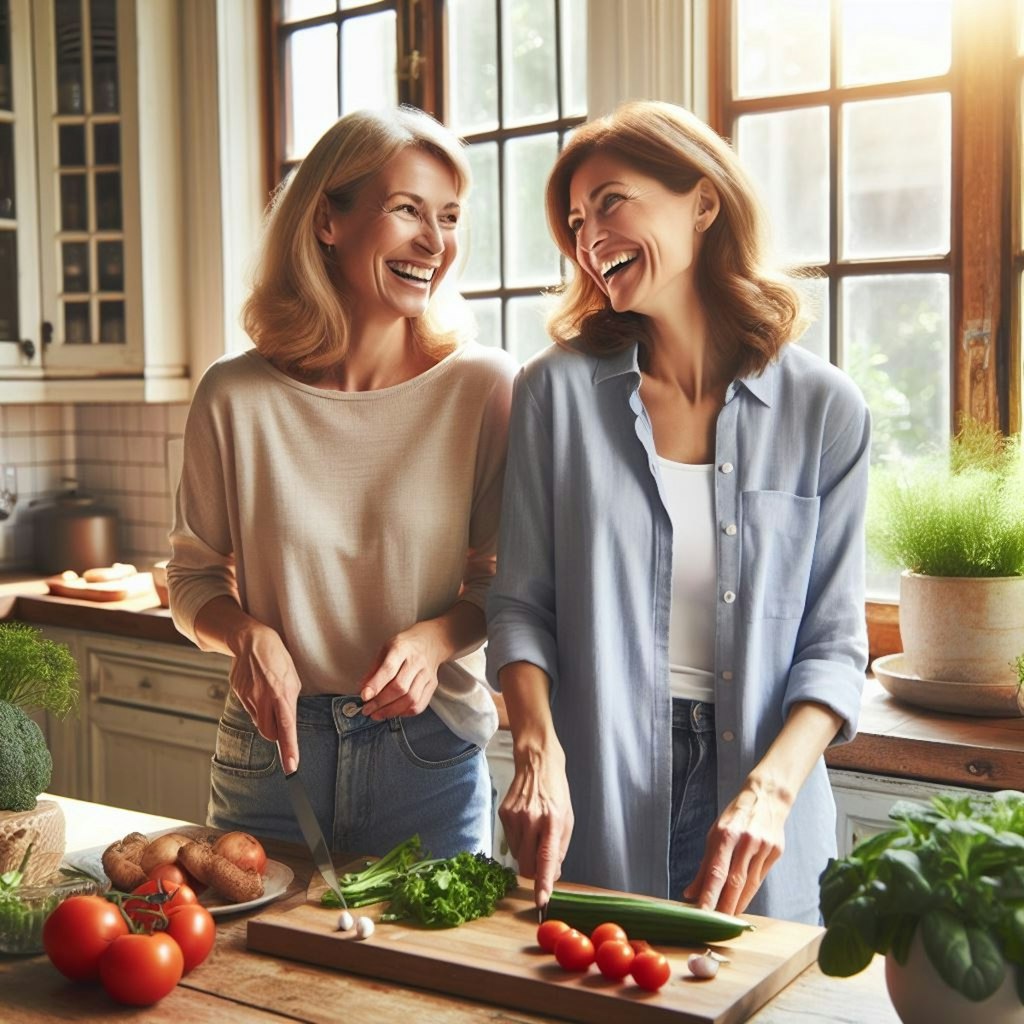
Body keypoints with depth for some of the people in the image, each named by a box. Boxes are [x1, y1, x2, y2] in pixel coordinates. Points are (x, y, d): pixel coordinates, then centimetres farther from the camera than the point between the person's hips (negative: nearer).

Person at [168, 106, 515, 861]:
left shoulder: (484, 388, -8)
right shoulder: (235, 396, -5)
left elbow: (506, 580, 1)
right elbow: (194, 574, 6)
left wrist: (438, 636, -18)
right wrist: (246, 634, -14)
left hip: (429, 758, -1)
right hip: (270, 747, 1)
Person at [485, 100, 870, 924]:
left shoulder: (824, 408, -3)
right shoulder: (558, 391, -2)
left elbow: (834, 641, -2)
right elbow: (521, 604, -1)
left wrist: (770, 788, -16)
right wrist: (540, 754, -16)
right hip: (595, 805, 0)